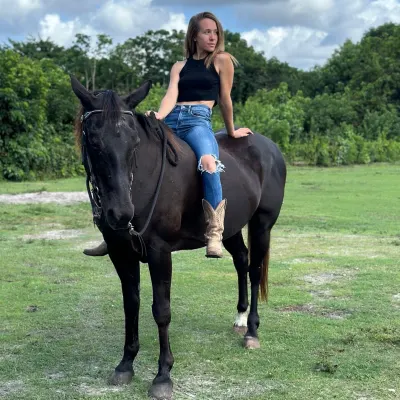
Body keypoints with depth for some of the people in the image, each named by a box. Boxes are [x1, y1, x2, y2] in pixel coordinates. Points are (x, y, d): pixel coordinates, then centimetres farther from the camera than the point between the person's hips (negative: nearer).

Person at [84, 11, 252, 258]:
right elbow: (171, 95, 5)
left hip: (199, 121, -5)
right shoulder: (179, 66, 21)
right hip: (170, 121, 5)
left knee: (208, 162, -39)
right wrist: (158, 116, -15)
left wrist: (231, 132, 18)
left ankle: (215, 234, -36)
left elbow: (225, 99, 13)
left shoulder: (222, 60, 11)